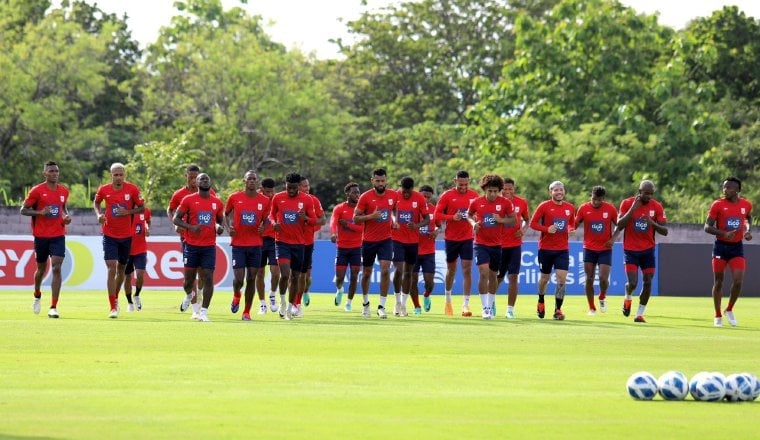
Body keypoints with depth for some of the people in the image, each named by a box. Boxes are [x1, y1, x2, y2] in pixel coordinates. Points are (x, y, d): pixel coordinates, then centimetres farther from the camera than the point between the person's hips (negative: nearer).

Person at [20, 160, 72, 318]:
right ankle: (37, 296, 45)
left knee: (56, 268, -13)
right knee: (41, 268, 13)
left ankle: (53, 308, -16)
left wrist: (66, 216, 3)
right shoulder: (37, 191, -7)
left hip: (58, 236, 1)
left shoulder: (64, 191, 6)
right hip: (41, 236, -1)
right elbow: (23, 210, -4)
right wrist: (40, 212, -20)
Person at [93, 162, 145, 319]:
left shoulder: (133, 189, -8)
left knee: (121, 269, 15)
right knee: (111, 269, -13)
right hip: (109, 235, -1)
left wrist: (128, 212, -18)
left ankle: (116, 298, 40)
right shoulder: (104, 190, -6)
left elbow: (141, 208, -1)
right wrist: (99, 214, -6)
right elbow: (96, 202, 14)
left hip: (126, 235, 1)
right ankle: (113, 307, -12)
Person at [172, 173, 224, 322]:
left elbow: (221, 219, 22)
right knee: (189, 278, 5)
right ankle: (189, 295, 41)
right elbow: (175, 219, -2)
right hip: (192, 245, -2)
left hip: (209, 246, 2)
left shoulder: (217, 202, 8)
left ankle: (203, 312, -6)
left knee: (208, 278, -9)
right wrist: (190, 227, -18)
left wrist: (220, 227, -2)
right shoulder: (188, 200, -1)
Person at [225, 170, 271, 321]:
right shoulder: (234, 198, -2)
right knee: (238, 279, -8)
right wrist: (228, 227, -4)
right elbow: (226, 213, 14)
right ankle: (236, 296, 28)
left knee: (251, 279, 2)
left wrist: (263, 228, -9)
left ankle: (247, 312, 12)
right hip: (238, 244, -1)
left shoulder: (264, 201, 1)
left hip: (255, 245, 1)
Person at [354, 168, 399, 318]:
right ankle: (365, 303, 33)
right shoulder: (365, 197, -9)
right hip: (369, 240, -1)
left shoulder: (394, 195, 0)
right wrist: (371, 216, -23)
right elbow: (356, 218, -8)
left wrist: (394, 220, -2)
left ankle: (382, 306, -10)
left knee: (385, 270, -15)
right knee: (367, 273, 11)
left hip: (386, 239, 1)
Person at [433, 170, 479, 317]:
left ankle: (466, 304, -9)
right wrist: (452, 217, -21)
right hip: (451, 238, 0)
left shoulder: (474, 196, 2)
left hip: (467, 238, 0)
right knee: (451, 269, 13)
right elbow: (437, 215, -6)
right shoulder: (447, 196, -5)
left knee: (467, 270, -8)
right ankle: (448, 299, 34)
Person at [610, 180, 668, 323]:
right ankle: (627, 298, 24)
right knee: (632, 283, -11)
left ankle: (640, 314, 10)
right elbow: (619, 226, -13)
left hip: (648, 250, 2)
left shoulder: (657, 207, -3)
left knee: (647, 282, -4)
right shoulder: (627, 203, -7)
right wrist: (633, 209, -21)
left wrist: (652, 223, -24)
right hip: (630, 250, -2)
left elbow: (664, 231, -4)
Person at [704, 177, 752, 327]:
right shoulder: (718, 205, -9)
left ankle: (729, 310, 14)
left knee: (738, 281, -10)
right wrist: (724, 234, -26)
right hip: (721, 246, -2)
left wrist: (748, 230, 4)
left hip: (737, 247, 2)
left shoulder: (746, 204, 1)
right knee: (718, 282, 3)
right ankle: (718, 316, 17)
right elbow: (707, 227, -10)